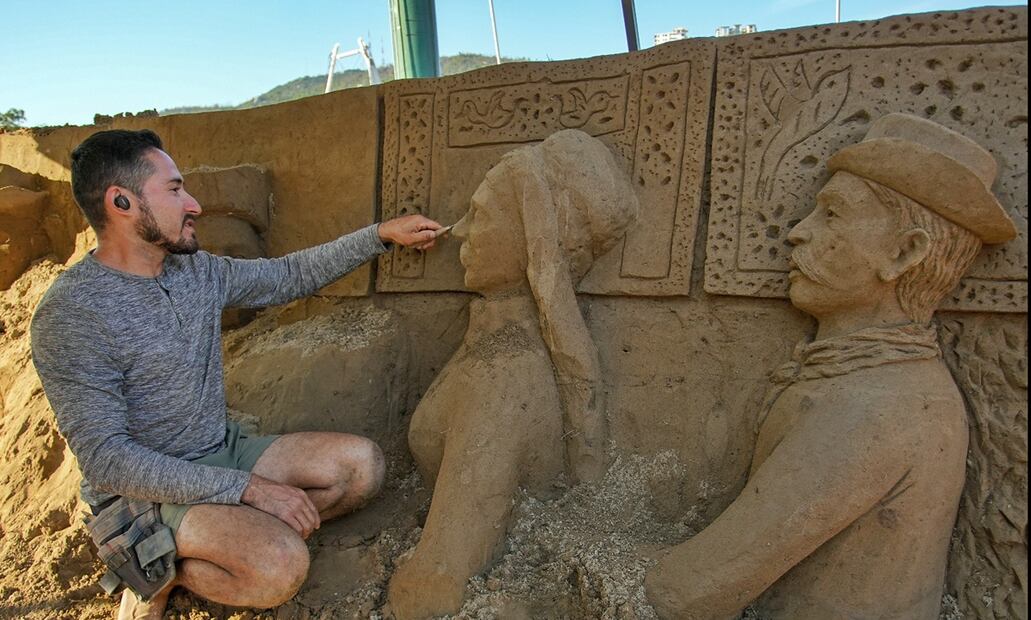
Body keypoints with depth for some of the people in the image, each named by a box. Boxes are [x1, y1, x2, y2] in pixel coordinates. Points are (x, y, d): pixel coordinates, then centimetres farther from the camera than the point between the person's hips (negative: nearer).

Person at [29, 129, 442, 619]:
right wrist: (249, 488, -26)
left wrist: (382, 234, 8)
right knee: (280, 567, -29)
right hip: (143, 488, -7)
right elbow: (107, 460, -24)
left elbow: (289, 276, 14)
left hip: (223, 452, 7)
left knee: (361, 463, -8)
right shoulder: (69, 316, -21)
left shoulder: (197, 271, 1)